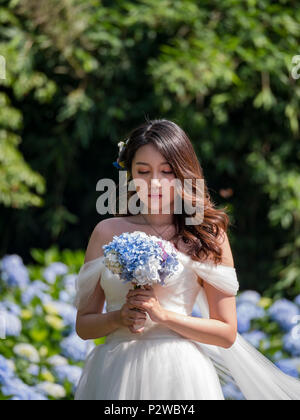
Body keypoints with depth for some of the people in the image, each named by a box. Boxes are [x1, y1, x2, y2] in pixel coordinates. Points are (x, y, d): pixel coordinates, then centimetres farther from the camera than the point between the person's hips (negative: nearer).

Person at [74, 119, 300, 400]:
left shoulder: (208, 235, 0)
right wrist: (120, 317, -10)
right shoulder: (107, 232, 6)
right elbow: (83, 324, 9)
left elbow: (227, 333, -1)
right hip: (114, 373, 2)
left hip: (179, 375, -2)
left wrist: (163, 314, -10)